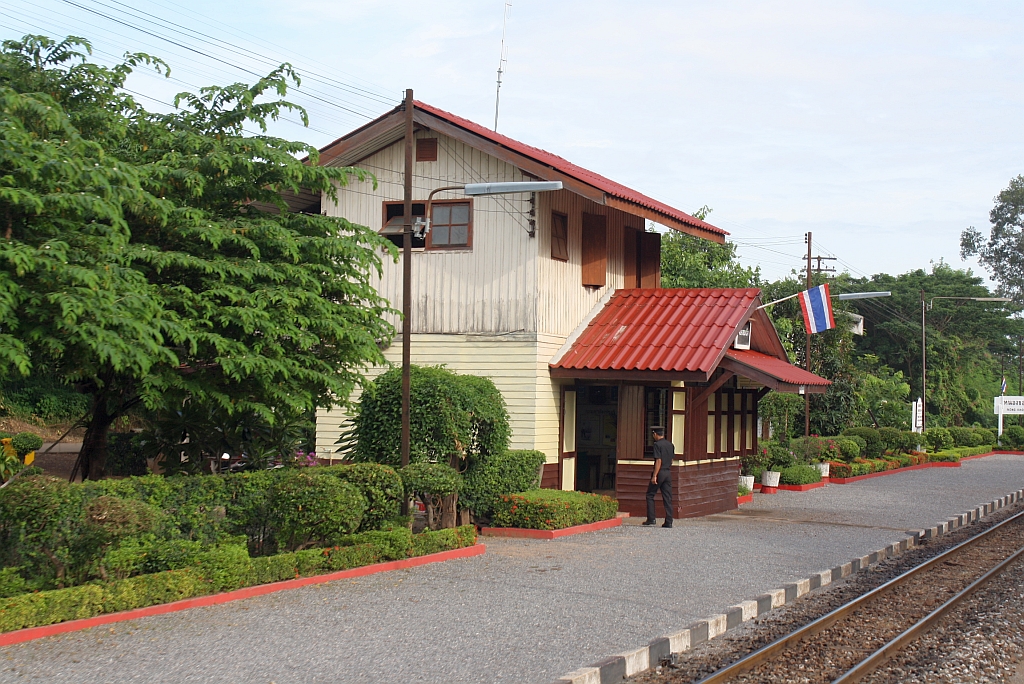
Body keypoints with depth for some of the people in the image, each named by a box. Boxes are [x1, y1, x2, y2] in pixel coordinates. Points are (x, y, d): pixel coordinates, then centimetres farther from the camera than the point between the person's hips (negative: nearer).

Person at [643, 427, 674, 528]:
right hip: (668, 472, 7)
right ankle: (668, 522, 4)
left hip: (660, 472, -7)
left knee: (650, 495, 6)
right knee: (667, 498, 6)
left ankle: (651, 519, 2)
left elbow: (659, 461, -17)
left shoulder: (658, 444, -12)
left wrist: (654, 475, -16)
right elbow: (671, 459, 15)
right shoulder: (670, 445, 10)